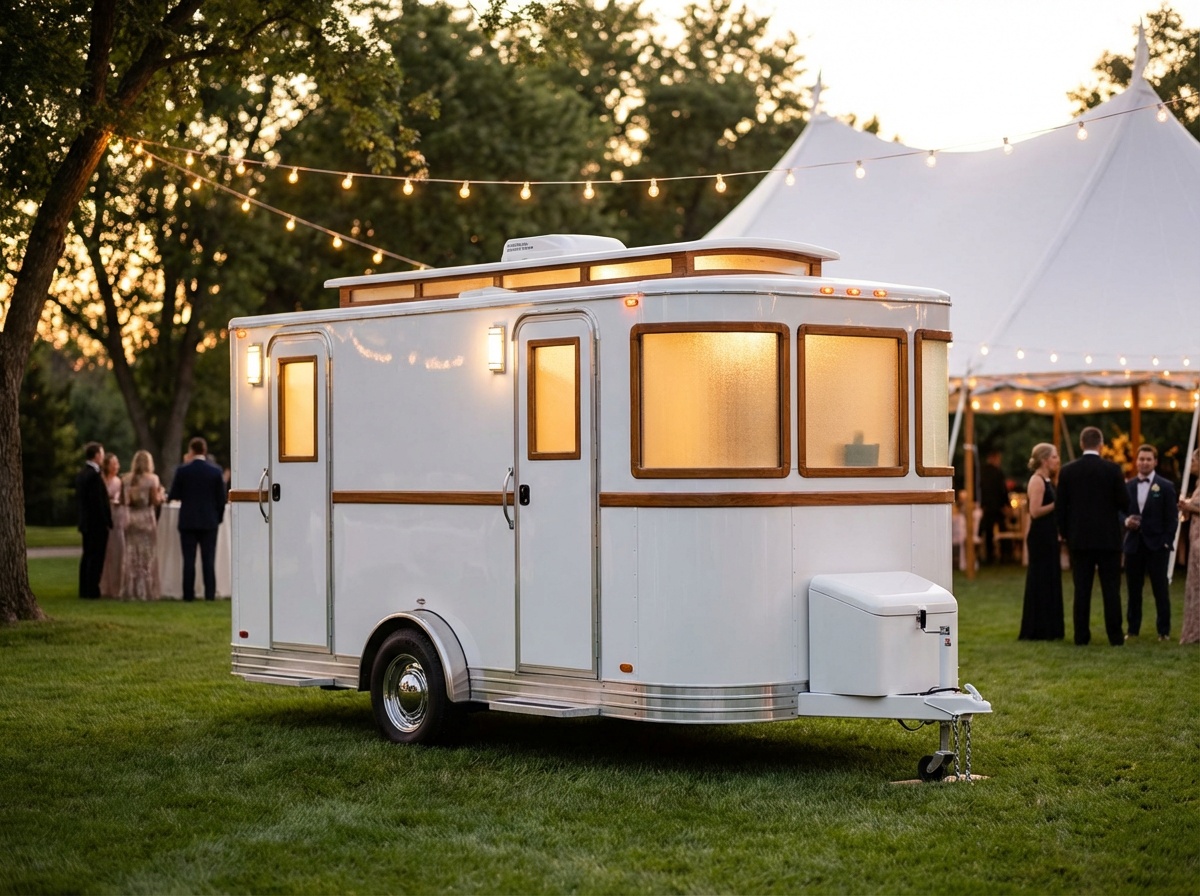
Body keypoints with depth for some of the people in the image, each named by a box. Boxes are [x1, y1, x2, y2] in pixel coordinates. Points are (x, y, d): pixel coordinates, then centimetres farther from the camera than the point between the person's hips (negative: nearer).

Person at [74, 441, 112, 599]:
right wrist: (106, 522, -16)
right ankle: (91, 591, -4)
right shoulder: (94, 475, -19)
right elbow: (98, 501, -21)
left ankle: (84, 590, 17)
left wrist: (83, 517, 19)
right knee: (96, 557, -5)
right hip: (97, 523, -9)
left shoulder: (80, 474, 10)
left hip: (85, 522, 9)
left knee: (87, 556, 13)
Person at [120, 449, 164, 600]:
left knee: (132, 556, 8)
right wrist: (160, 492, 9)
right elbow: (155, 501, -9)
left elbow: (126, 502, 6)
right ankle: (147, 591, 2)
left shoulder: (128, 479, 4)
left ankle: (130, 591, 10)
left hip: (131, 518, 4)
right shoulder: (152, 479, -8)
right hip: (147, 517, -4)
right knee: (147, 556, 2)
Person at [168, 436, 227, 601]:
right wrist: (218, 518, 12)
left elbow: (174, 495, 2)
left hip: (188, 521, -1)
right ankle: (210, 594, -1)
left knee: (189, 560, 2)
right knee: (208, 560, 2)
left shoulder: (183, 470, -6)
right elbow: (221, 498, 0)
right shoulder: (215, 470, -3)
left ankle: (189, 594, 1)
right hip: (209, 521, 1)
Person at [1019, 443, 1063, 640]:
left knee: (1050, 582, 11)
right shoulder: (1037, 481, -13)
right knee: (1040, 581, -5)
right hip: (1040, 537, -10)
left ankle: (1048, 630, 17)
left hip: (1049, 535, 10)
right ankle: (1037, 631, 0)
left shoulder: (1048, 481, 16)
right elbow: (1035, 511, -21)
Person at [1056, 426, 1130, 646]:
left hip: (1079, 538, 2)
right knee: (1111, 589, 3)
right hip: (1108, 538, -2)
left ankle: (1081, 635, 5)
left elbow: (1060, 507, 1)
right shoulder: (1112, 469, -7)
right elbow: (1124, 504, -4)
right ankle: (1115, 636, 4)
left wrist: (1065, 533, 14)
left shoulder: (1067, 471, -1)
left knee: (1081, 590, 5)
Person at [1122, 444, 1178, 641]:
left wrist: (1166, 542, -10)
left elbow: (1172, 518, -2)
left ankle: (1164, 630, 6)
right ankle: (1133, 628, 13)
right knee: (1133, 589, 6)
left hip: (1157, 545, -3)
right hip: (1134, 544, 3)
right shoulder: (1128, 486, 9)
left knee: (1161, 590, 0)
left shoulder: (1166, 486, 0)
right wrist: (1126, 521, -11)